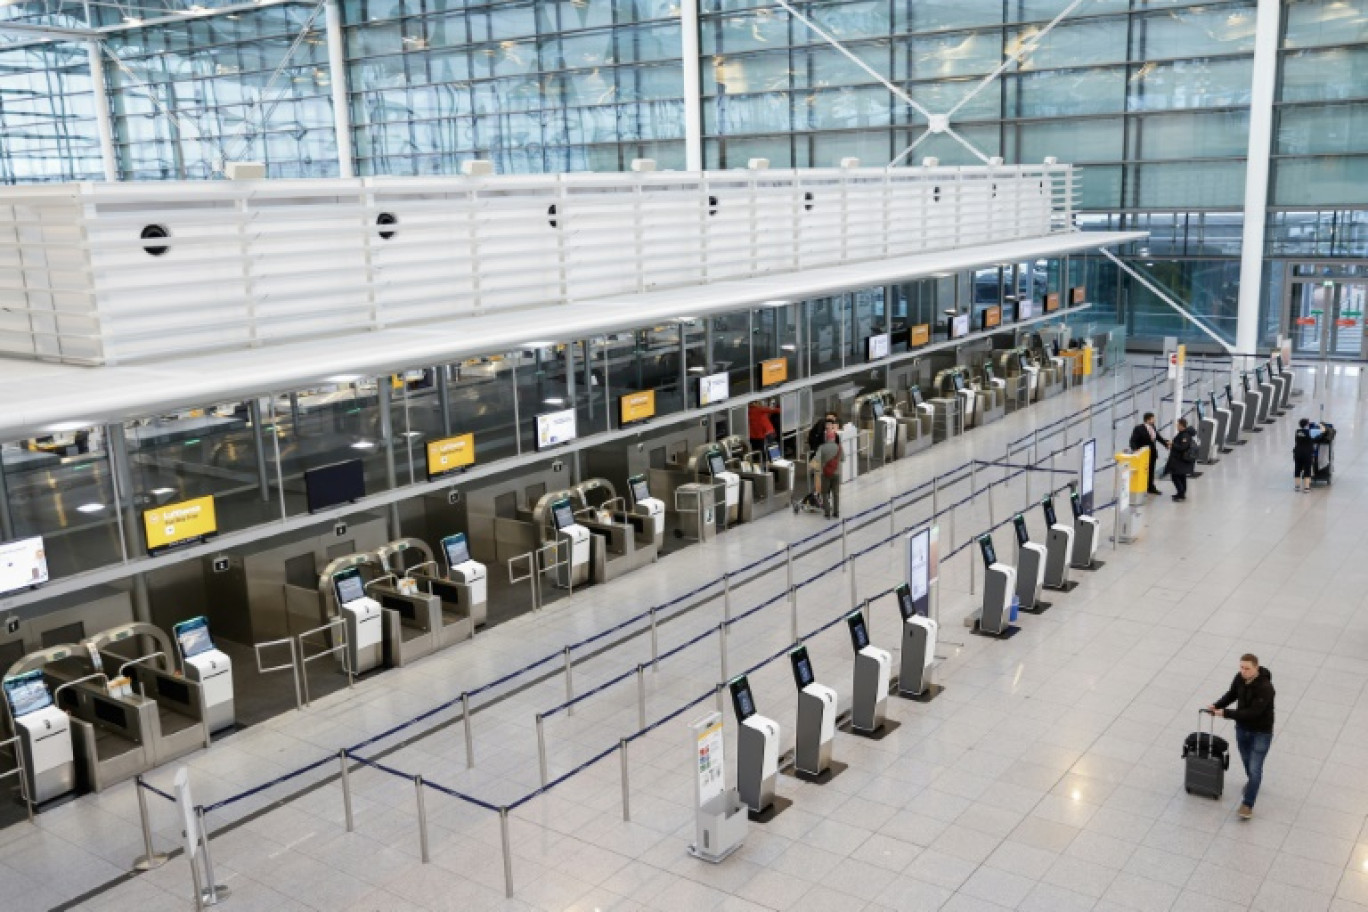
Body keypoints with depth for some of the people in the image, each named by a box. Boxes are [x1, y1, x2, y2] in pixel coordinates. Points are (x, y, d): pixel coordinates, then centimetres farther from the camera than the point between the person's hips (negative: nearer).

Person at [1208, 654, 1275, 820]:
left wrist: (1226, 713, -31)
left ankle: (1248, 804, 6)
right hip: (1242, 727, 6)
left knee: (1255, 768, -4)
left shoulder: (1265, 688, -32)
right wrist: (1217, 705, -8)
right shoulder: (1240, 678, -11)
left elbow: (1252, 712, -32)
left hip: (1261, 732, -6)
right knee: (1246, 760, 25)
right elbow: (1232, 694, 7)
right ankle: (1253, 782, 53)